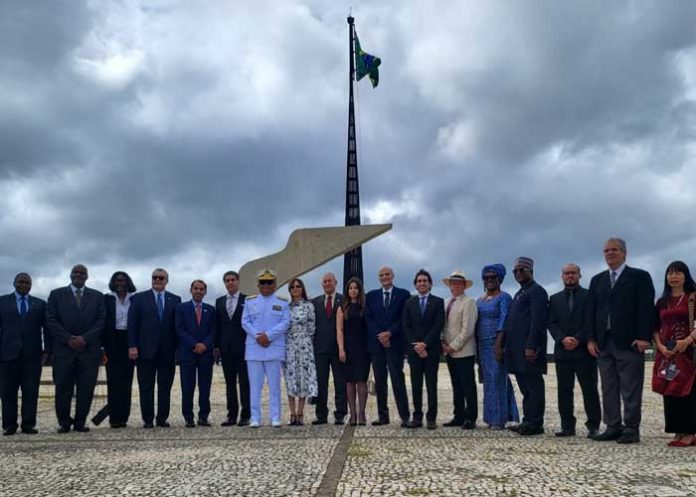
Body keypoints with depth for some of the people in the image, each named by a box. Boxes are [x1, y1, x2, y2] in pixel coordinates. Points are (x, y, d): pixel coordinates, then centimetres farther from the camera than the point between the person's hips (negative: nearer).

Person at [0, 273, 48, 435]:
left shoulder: (40, 304, 12)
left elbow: (46, 329, 10)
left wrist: (46, 350, 1)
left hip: (32, 354, 1)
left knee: (31, 392, 0)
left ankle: (28, 424, 5)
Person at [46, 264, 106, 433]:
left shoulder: (97, 296, 12)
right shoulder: (56, 294, 10)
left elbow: (101, 321, 4)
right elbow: (51, 320, 2)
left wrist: (85, 338, -9)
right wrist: (68, 339, -9)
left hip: (89, 348, 1)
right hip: (63, 349, -1)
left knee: (86, 389, 0)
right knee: (63, 388, 1)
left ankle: (80, 422, 10)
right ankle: (64, 422, 14)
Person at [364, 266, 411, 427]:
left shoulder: (403, 294, 5)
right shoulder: (371, 296, 13)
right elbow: (368, 318, 5)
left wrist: (389, 333, -12)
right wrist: (379, 336, -8)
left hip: (394, 343, -3)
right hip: (376, 342, 3)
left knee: (398, 380, -7)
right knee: (379, 382, 6)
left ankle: (405, 416, -4)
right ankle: (383, 416, 11)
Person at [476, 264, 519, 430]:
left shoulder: (504, 297, -4)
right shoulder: (480, 300, 17)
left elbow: (504, 319, -13)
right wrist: (476, 346, 10)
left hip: (497, 342, -7)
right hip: (483, 344, 7)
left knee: (497, 379, -5)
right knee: (488, 380, 9)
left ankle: (499, 418, 1)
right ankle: (492, 417, 15)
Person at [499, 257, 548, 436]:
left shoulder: (537, 291, -7)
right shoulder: (519, 293, 22)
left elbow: (537, 321, -16)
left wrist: (531, 347, -22)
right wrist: (503, 342, 16)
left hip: (529, 348, -9)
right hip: (517, 350, 9)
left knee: (533, 386, -4)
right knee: (525, 386, 12)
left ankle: (535, 423, 0)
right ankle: (528, 421, 18)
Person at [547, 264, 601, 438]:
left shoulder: (589, 296, 4)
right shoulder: (555, 299, 15)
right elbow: (551, 323, 7)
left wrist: (578, 339, -13)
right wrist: (563, 339, -10)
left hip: (584, 350, -3)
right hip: (562, 350, 3)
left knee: (589, 389, -1)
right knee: (564, 390, 4)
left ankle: (593, 426, 6)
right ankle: (567, 426, 9)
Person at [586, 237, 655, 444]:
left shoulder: (639, 277, 3)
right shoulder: (597, 280, 17)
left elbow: (646, 309, -5)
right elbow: (591, 311, 13)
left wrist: (643, 337, -13)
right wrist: (591, 339, 4)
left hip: (629, 342, -5)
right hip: (603, 343, 5)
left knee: (631, 389, -2)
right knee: (608, 389, 7)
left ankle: (631, 429, 4)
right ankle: (613, 427, 12)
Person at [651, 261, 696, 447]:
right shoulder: (661, 302, 14)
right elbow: (655, 328, 12)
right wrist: (660, 346, -5)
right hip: (666, 353, 5)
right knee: (669, 391, 3)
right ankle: (679, 432, 11)